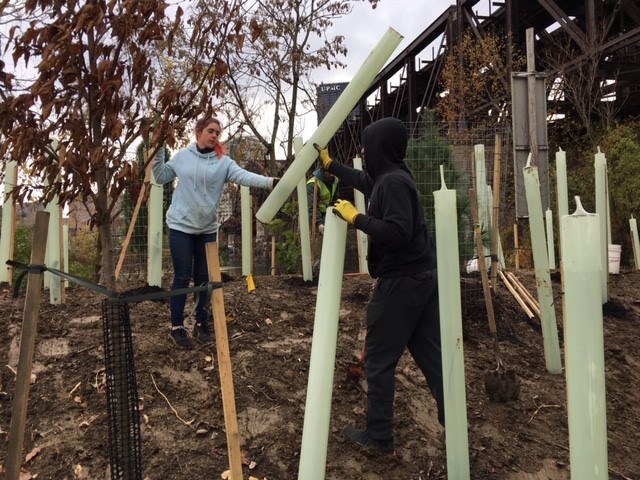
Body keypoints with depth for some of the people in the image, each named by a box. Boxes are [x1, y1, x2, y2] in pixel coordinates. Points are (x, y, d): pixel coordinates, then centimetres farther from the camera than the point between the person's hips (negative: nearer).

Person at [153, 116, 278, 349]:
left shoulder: (223, 161, -1)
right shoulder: (181, 156, 1)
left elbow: (244, 176, -16)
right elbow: (161, 177, 10)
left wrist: (271, 181, -31)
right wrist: (158, 151, 0)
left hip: (207, 228, 2)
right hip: (181, 226, -1)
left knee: (204, 277, 10)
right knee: (182, 277, 1)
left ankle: (202, 323, 25)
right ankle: (177, 326, 14)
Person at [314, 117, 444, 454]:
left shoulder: (393, 182, -18)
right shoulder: (390, 177, 12)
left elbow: (397, 233, -28)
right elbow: (361, 180, 32)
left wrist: (355, 218, -19)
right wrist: (329, 163, 39)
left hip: (400, 281, -10)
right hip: (422, 277, 10)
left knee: (378, 358, 4)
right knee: (431, 354, 14)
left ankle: (378, 437, 17)